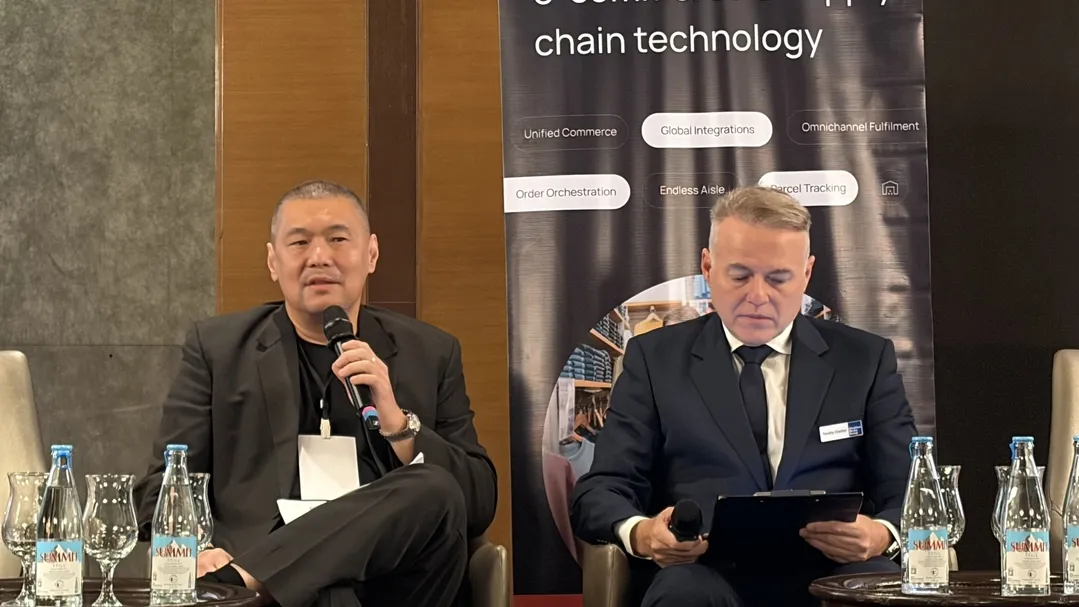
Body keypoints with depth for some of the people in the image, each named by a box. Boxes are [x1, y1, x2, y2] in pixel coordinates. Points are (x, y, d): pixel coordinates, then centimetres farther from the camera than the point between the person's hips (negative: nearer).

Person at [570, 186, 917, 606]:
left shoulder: (865, 359, 16)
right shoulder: (656, 358, 14)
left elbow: (907, 492, 10)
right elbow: (601, 490, 8)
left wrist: (882, 534, -16)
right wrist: (639, 533, -18)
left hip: (833, 569, 1)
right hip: (706, 571, -1)